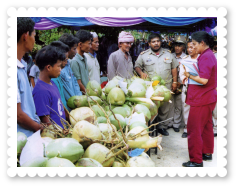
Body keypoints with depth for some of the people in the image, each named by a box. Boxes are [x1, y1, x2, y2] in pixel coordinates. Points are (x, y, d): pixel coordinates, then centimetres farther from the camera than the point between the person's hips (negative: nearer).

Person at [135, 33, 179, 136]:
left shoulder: (168, 54, 10)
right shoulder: (143, 55, 3)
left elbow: (174, 68, 14)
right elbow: (137, 66, 8)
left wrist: (174, 82, 9)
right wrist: (141, 73, -13)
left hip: (166, 86, 3)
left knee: (165, 108, 9)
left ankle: (163, 127, 22)